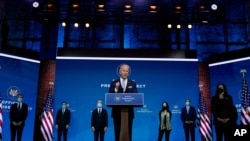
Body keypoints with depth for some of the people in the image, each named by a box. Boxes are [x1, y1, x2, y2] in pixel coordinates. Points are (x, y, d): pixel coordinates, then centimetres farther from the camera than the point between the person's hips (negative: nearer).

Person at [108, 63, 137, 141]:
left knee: (128, 133, 4)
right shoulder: (113, 83, 2)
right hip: (117, 112, -1)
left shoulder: (133, 84, 7)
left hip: (129, 112, 1)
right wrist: (116, 89, -20)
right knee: (117, 133, 4)